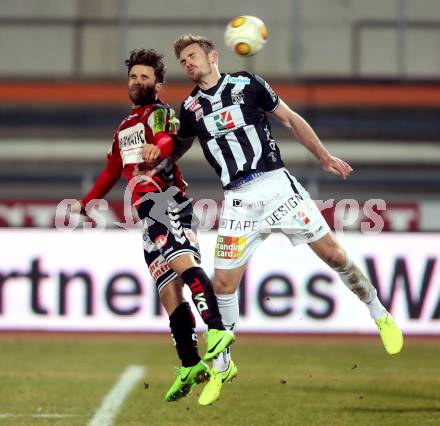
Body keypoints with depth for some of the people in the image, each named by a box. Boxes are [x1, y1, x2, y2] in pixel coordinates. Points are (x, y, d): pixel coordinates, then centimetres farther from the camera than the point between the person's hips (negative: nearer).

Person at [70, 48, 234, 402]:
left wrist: (158, 147, -45)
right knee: (168, 291, 3)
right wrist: (85, 203, 49)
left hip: (167, 200, -8)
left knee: (182, 260, -31)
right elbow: (113, 170, 42)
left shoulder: (159, 113, 4)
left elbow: (168, 137, -21)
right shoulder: (125, 127, 30)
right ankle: (191, 366, 2)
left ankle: (217, 330, -47)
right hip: (149, 215, 8)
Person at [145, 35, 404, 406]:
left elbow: (291, 120, 7)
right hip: (239, 200, 2)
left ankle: (380, 316, 15)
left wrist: (325, 157, 4)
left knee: (333, 253, -6)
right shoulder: (190, 108, 8)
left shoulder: (246, 83, 1)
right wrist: (153, 171, 11)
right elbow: (179, 147, 27)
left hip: (277, 185, -2)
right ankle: (221, 368, 12)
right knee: (223, 283, -3)